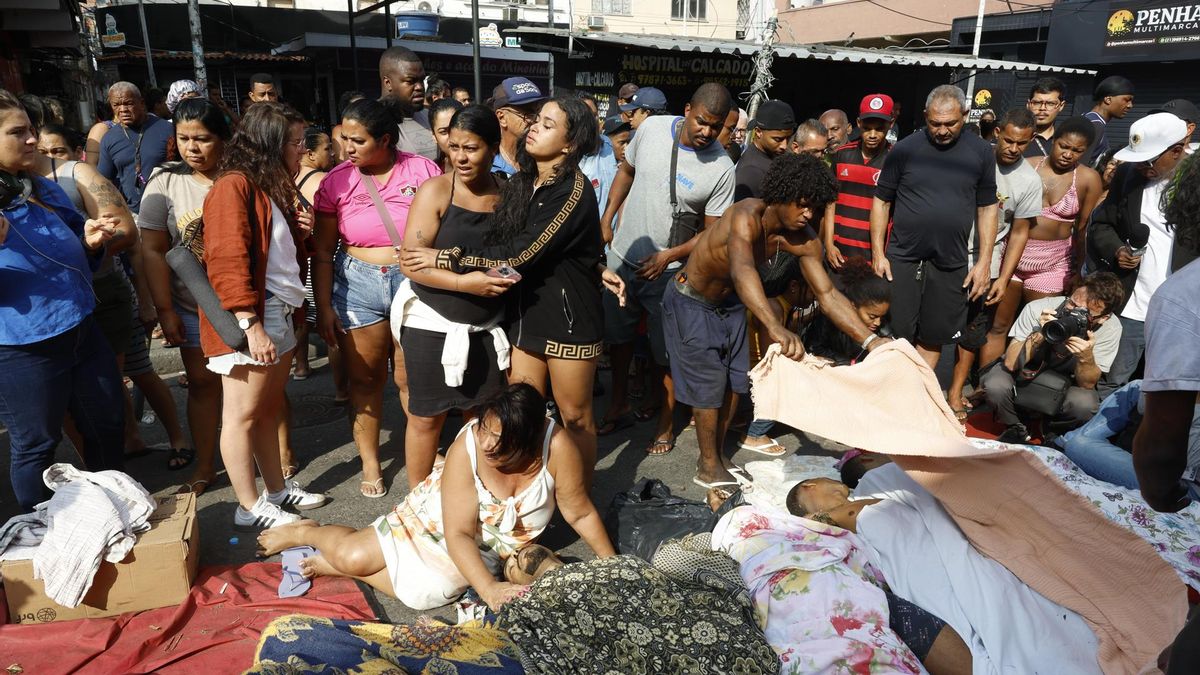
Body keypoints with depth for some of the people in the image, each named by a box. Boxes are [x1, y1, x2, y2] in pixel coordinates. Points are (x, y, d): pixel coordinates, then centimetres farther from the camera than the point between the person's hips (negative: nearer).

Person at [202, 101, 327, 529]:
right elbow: (227, 260, -19)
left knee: (269, 409, 16)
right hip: (250, 319, -9)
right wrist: (250, 325, -23)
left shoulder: (273, 188, 17)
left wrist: (300, 230, 5)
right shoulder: (234, 185, -12)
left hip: (279, 313, 9)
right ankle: (250, 509, 10)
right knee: (242, 414, 1)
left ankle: (278, 489, 27)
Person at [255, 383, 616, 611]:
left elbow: (580, 514, -18)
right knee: (353, 555, -10)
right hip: (437, 517, -1)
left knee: (425, 592, -18)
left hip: (487, 547, 1)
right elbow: (458, 533, -28)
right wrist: (488, 589, -38)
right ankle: (306, 531, 24)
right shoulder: (466, 447, -32)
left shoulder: (557, 447, -32)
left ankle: (337, 564, 6)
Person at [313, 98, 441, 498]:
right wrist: (323, 307, -1)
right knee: (365, 379, 9)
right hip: (357, 285, 2)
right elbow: (323, 250, 2)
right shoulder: (336, 181, 0)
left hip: (417, 282, -1)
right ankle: (369, 461, 26)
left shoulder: (423, 171, -4)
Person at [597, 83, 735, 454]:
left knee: (665, 351, 5)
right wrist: (606, 220, 7)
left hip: (668, 269, -4)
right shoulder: (652, 128, -7)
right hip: (623, 255, 4)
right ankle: (619, 406, 37)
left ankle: (665, 423, 23)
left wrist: (669, 255, -22)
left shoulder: (721, 169, -16)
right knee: (617, 334, 17)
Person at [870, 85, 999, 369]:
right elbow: (882, 200, 2)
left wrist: (984, 262, 2)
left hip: (951, 264, 2)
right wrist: (878, 253, -4)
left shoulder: (981, 152, 3)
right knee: (897, 335, 2)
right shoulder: (905, 149, -2)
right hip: (902, 259, -2)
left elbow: (987, 208, 8)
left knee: (933, 338, 10)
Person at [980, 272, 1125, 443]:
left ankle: (1054, 432, 5)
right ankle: (1016, 427, 1)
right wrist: (1040, 334, -39)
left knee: (1085, 404, -31)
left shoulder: (1110, 329, -19)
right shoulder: (1038, 309, -25)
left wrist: (1086, 356, -36)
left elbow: (1087, 384, -16)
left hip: (1065, 385, 1)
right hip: (1025, 374, -1)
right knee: (995, 385, -32)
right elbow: (1011, 363, -26)